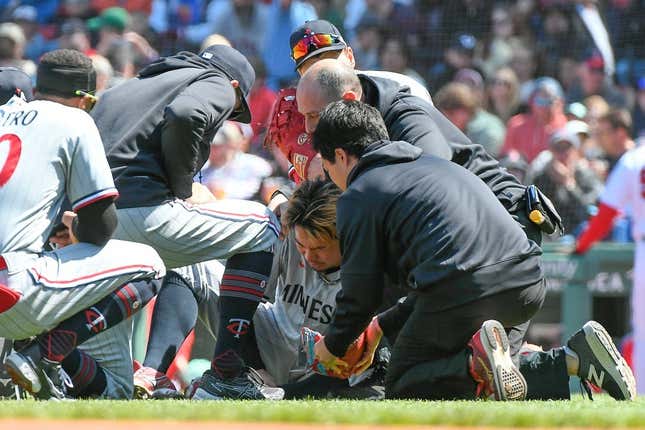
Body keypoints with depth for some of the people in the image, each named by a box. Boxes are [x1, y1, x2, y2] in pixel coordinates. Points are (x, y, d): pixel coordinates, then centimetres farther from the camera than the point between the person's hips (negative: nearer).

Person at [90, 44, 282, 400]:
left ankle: (150, 375, 10)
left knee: (184, 275, 35)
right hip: (141, 208, -8)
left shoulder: (126, 88, 33)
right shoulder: (217, 85, 10)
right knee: (263, 225, 12)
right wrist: (183, 188, -2)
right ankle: (225, 373, 4)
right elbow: (184, 116, -15)